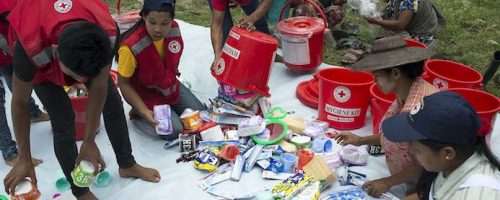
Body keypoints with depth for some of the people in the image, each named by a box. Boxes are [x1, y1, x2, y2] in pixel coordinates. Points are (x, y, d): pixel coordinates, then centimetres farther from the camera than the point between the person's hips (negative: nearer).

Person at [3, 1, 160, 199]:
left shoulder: (108, 33, -41)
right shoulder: (31, 49, -46)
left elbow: (98, 89, -26)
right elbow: (20, 103, -28)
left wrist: (89, 141, -21)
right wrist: (25, 159, -20)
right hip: (42, 63, -2)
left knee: (112, 102, 4)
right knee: (63, 120, -13)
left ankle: (127, 165, 26)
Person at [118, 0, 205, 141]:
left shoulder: (174, 29, -19)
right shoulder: (131, 48, -35)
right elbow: (123, 83, -22)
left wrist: (172, 72, 8)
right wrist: (144, 111, -27)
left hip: (170, 85, 6)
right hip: (146, 95, -6)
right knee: (175, 131, -16)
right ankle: (139, 115, 6)